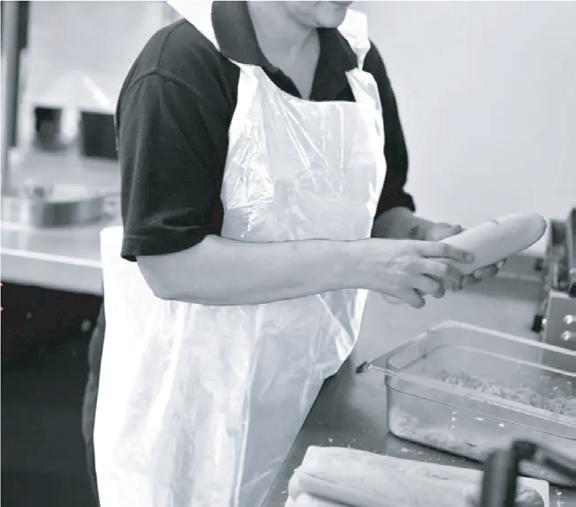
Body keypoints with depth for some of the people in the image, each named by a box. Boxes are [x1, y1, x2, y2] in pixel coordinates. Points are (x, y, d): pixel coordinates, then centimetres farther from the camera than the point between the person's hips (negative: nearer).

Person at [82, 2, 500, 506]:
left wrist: (419, 240, -11)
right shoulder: (179, 67, -18)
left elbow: (380, 211, 11)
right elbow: (171, 266, -23)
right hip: (185, 390, -5)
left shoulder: (360, 61, 0)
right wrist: (352, 263, -26)